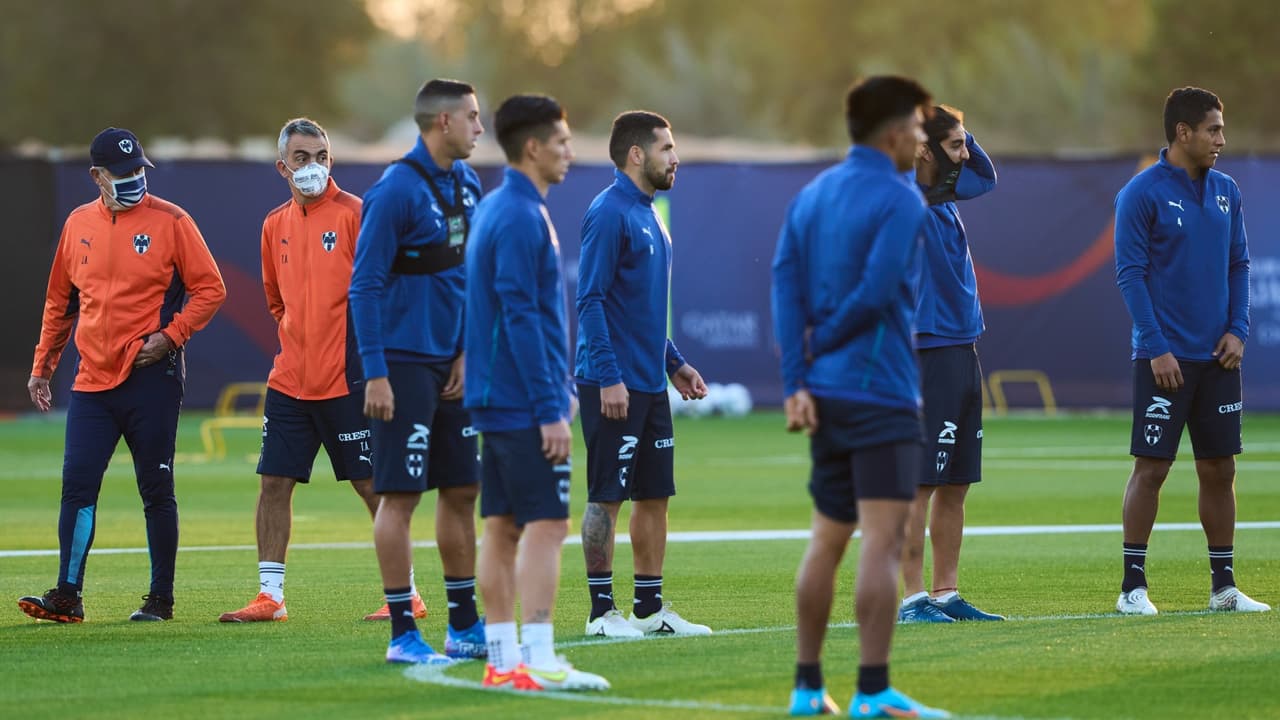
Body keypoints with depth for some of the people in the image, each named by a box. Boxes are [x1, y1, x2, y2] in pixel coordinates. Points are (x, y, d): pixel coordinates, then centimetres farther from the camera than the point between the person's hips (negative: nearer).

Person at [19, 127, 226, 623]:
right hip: (92, 379, 4)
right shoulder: (79, 224, 10)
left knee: (156, 490, 1)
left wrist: (171, 335, -13)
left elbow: (210, 289, -2)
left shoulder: (170, 221, -3)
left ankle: (161, 598, 9)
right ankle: (67, 597, 0)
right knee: (77, 486, -3)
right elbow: (60, 302, 20)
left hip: (152, 378, -4)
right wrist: (42, 367, 19)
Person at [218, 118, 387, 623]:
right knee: (274, 482, 3)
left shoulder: (353, 214, -7)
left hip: (346, 378, -6)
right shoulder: (275, 225, 11)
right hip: (289, 380, 6)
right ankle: (270, 596, 8)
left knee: (371, 484, -1)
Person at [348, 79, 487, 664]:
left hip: (453, 366, 8)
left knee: (462, 491, 10)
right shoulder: (397, 190, -14)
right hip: (405, 366, -8)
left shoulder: (465, 183, 9)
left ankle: (465, 626, 18)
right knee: (400, 495, -5)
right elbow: (365, 286, -15)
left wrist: (468, 349, 6)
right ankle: (402, 633, -1)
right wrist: (375, 374, -18)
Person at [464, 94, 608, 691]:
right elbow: (521, 319, -20)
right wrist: (551, 407, -19)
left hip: (498, 398, 10)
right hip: (524, 402, -10)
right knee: (545, 525, -10)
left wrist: (560, 386, 23)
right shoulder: (521, 217, -15)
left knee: (503, 527, 8)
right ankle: (538, 661, -14)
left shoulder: (496, 210, 16)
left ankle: (503, 659, 9)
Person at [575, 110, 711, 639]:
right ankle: (602, 610, 0)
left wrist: (674, 364, 20)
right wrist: (608, 378, -22)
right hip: (616, 386, -9)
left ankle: (650, 608, 15)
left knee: (655, 495, 10)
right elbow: (591, 302, -17)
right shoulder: (609, 213, -13)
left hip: (650, 385, 9)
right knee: (606, 497, -4)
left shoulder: (647, 215, 16)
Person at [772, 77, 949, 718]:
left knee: (827, 540, 15)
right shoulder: (900, 200, -10)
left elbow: (785, 285, 3)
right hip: (881, 394, -7)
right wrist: (822, 343, -3)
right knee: (882, 540, -8)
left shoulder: (809, 197, 12)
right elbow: (877, 292, -19)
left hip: (824, 395, 7)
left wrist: (796, 381, -4)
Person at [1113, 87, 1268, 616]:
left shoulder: (1226, 191, 10)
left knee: (1219, 469, 7)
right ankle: (1133, 586, 1)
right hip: (1164, 360, -5)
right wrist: (1157, 348, -15)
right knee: (1150, 468, -4)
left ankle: (1224, 584, 14)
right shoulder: (1141, 194, -8)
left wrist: (1238, 329, 0)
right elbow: (1130, 274, -9)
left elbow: (1238, 265, 15)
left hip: (1218, 356, 5)